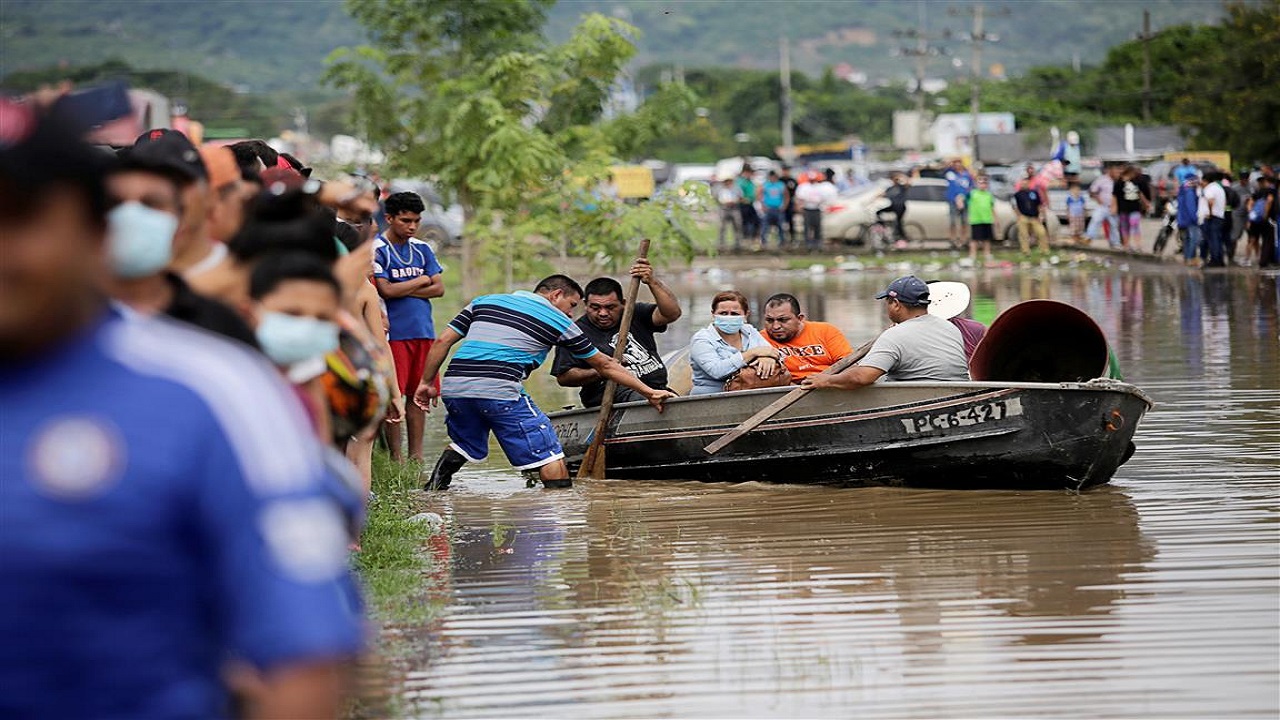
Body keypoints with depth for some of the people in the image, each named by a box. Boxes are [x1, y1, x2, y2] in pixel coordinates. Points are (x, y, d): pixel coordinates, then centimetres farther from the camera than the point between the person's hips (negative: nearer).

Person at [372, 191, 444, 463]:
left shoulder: (422, 249, 14)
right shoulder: (377, 250, -4)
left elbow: (439, 288, 8)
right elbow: (385, 290, -13)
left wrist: (402, 290, -5)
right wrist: (421, 281, -1)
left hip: (423, 330, 5)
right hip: (394, 333, -5)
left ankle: (416, 455, 11)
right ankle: (396, 457, 0)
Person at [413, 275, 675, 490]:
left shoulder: (485, 301, 25)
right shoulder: (559, 321, 14)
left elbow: (443, 341, 17)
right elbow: (604, 365, 20)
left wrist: (426, 382, 24)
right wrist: (649, 392, 27)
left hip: (453, 385, 5)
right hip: (500, 391, -5)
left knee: (463, 445, 30)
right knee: (548, 454, 2)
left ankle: (432, 492, 21)